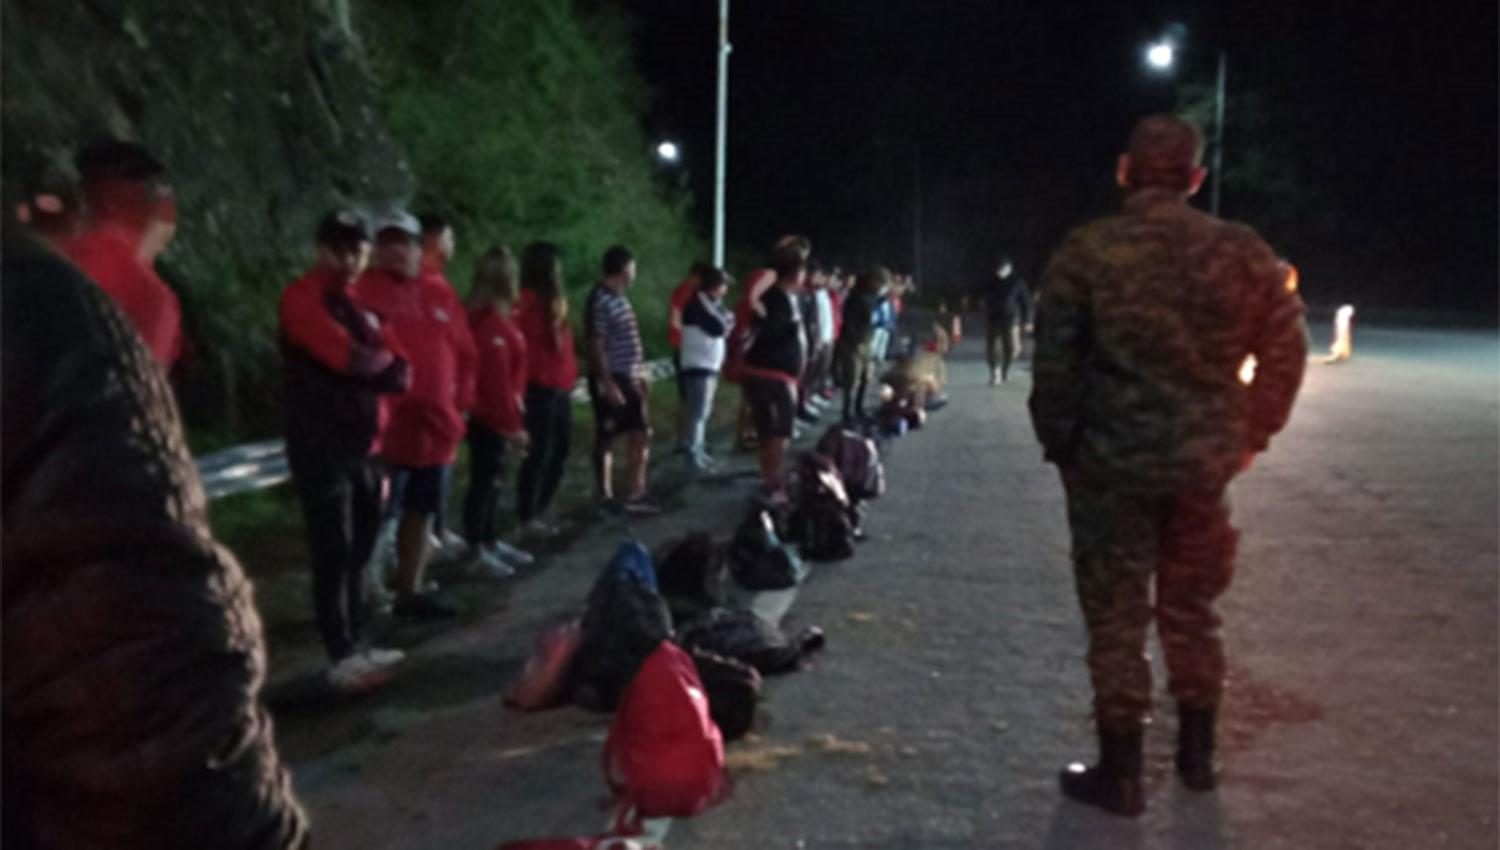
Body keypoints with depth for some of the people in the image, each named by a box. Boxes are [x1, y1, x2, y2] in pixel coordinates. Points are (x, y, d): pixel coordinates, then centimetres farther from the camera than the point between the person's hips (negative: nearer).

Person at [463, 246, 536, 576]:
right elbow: (497, 381, -23)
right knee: (484, 479, -3)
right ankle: (478, 550, 4)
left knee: (491, 478, 16)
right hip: (489, 416, -10)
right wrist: (514, 425, -19)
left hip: (491, 414, 10)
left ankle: (491, 542, 26)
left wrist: (512, 419, 16)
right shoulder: (491, 324, -21)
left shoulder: (495, 318, 10)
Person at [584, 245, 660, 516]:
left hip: (629, 378, 9)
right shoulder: (601, 300, -14)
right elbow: (596, 346, -18)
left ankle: (637, 495, 17)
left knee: (641, 434, 10)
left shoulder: (620, 297, 14)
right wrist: (608, 383, -22)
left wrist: (639, 374, 18)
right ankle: (606, 497, 11)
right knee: (606, 439, 1)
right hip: (611, 379, -9)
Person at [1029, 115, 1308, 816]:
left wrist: (1059, 446, 2)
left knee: (1117, 616, 7)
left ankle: (1120, 774, 16)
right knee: (1191, 608, 19)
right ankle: (1197, 755, 32)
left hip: (1112, 461, -3)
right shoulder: (1241, 251, 0)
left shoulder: (1085, 252, -9)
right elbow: (1286, 350, 5)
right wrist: (1250, 434, 14)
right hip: (1204, 460, 4)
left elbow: (1054, 364, -10)